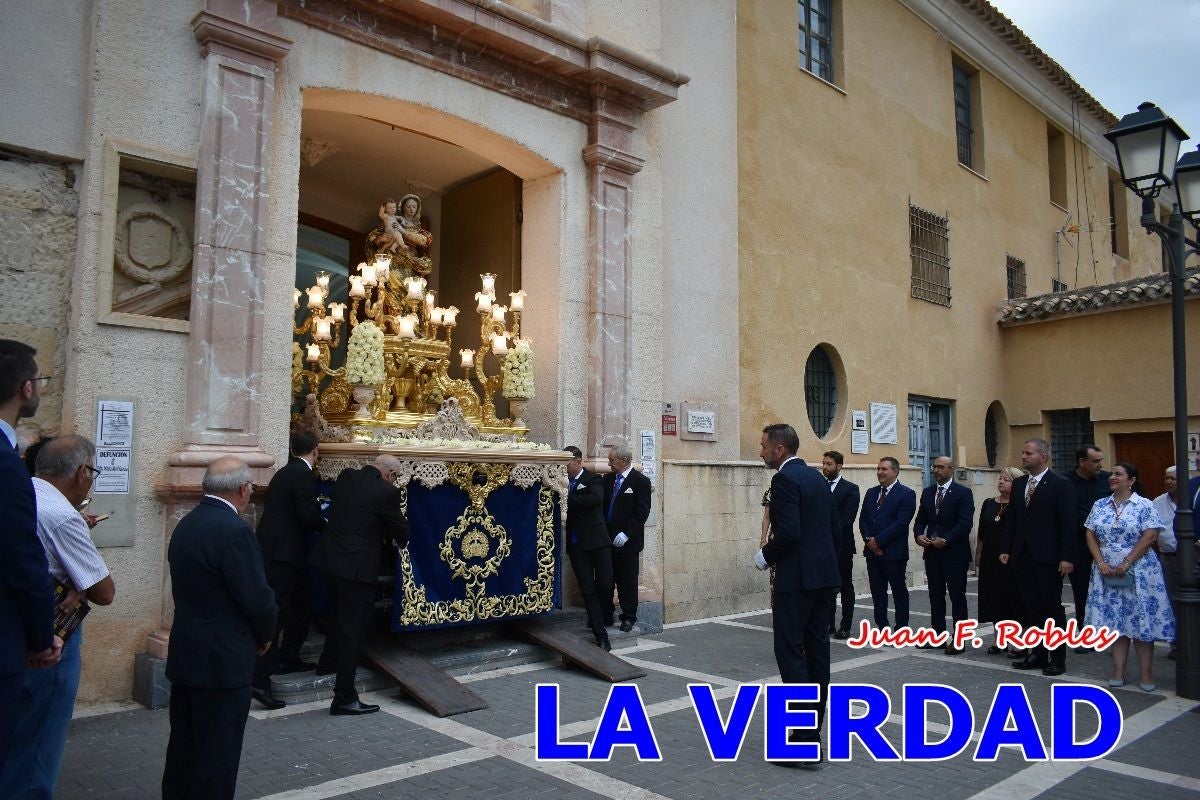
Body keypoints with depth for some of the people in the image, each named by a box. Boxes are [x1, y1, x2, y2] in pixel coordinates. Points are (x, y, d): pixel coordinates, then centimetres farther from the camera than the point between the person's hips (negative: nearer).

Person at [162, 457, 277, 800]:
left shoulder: (186, 524, 5)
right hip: (223, 659, -9)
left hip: (186, 653, 9)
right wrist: (265, 635, -1)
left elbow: (188, 586, 9)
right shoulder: (234, 530, -21)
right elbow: (257, 596, -21)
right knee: (218, 750, 4)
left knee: (184, 740, 20)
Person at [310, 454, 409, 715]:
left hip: (330, 557, 8)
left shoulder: (346, 477, 3)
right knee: (354, 627, 1)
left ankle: (328, 662, 47)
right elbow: (402, 533, -3)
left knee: (346, 613, 30)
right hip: (356, 566, -8)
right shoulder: (387, 492, -15)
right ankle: (344, 698, 7)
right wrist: (400, 541, 20)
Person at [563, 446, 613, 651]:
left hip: (596, 540, -3)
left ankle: (597, 617, 28)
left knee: (605, 584, -4)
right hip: (576, 542, 3)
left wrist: (567, 497, -22)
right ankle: (600, 634, 8)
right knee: (587, 589, 2)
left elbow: (595, 498, -23)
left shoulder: (593, 479, -3)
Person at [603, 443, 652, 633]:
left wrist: (626, 534, -18)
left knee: (627, 581, 3)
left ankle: (628, 617, 14)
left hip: (627, 541, -5)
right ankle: (605, 615, 19)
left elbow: (642, 512, -12)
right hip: (607, 538, 5)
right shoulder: (608, 479, 11)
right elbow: (601, 505, 13)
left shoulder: (640, 481, -6)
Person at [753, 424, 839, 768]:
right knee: (817, 650, 12)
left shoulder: (784, 479, -14)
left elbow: (788, 533, -23)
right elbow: (835, 528, 16)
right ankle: (813, 728, 20)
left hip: (796, 577, -9)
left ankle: (804, 738, -6)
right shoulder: (816, 477, 13)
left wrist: (765, 556, -7)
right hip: (824, 575, 9)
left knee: (790, 651, -5)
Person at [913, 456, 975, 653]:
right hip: (932, 553, 6)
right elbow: (920, 520, 13)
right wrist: (919, 535, -7)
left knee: (957, 597, 2)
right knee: (935, 596, 10)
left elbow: (965, 523, -14)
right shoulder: (927, 492, 12)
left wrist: (945, 540, -20)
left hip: (955, 553, -6)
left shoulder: (963, 493, -6)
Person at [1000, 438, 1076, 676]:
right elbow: (1011, 519, 14)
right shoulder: (1019, 483, 11)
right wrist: (1006, 549, 8)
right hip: (1022, 556, 6)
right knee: (1031, 608, 10)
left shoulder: (1061, 484, -7)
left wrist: (1067, 557, -15)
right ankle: (1038, 653, 19)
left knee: (1052, 608, 3)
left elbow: (1068, 523, -10)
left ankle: (1057, 658, 12)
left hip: (1048, 558, -6)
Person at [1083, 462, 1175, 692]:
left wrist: (1126, 563, -14)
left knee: (1142, 621, 0)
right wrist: (1101, 562, -5)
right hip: (1107, 572, 4)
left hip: (1137, 571, -4)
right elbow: (1091, 535, 8)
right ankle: (1118, 672, 10)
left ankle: (1146, 674, 7)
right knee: (1115, 621, 6)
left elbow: (1150, 536, -11)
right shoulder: (1099, 506, 9)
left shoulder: (1144, 506, -4)